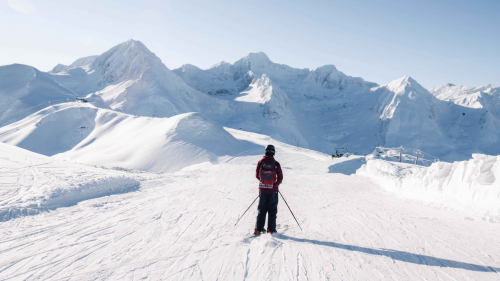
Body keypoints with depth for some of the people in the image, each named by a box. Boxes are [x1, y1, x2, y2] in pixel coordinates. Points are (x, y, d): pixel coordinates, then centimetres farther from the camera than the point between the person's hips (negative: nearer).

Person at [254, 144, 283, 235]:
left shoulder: (260, 162, -6)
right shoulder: (276, 164, -11)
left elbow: (257, 175, 4)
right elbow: (280, 177, -6)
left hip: (262, 190, 2)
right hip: (273, 190, -2)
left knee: (262, 210, 14)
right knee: (272, 210, 11)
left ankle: (258, 229, 14)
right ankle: (271, 229, 13)